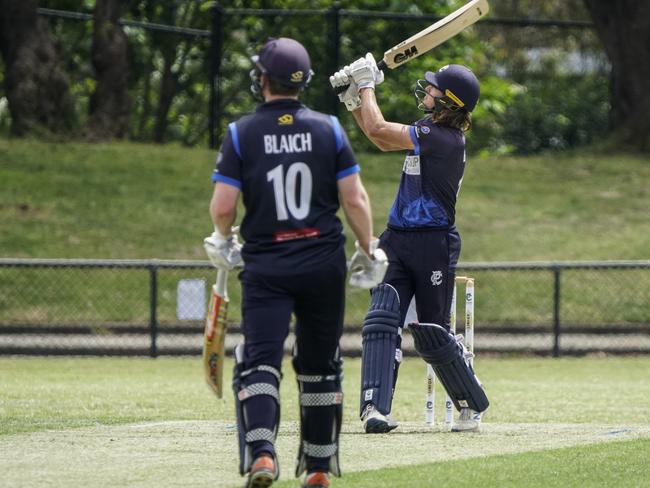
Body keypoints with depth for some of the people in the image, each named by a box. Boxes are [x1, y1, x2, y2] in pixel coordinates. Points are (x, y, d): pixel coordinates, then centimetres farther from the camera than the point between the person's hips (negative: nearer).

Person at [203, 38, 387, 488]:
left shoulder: (242, 134, -3)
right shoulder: (328, 129, 1)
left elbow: (222, 207, -7)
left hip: (266, 267, -2)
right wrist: (369, 250, 11)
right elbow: (355, 200, -2)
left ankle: (261, 451, -28)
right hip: (324, 265, 2)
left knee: (260, 360, -5)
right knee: (320, 365, 14)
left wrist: (224, 238, 15)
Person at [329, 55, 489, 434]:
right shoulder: (432, 131, 9)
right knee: (382, 321, -8)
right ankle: (375, 409, -16)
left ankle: (472, 406, 21)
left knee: (432, 333, 1)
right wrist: (355, 99, 12)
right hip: (399, 243, 8)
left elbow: (378, 130, -21)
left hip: (433, 246, -8)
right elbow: (383, 140, 23)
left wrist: (367, 84, -8)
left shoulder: (444, 139, -19)